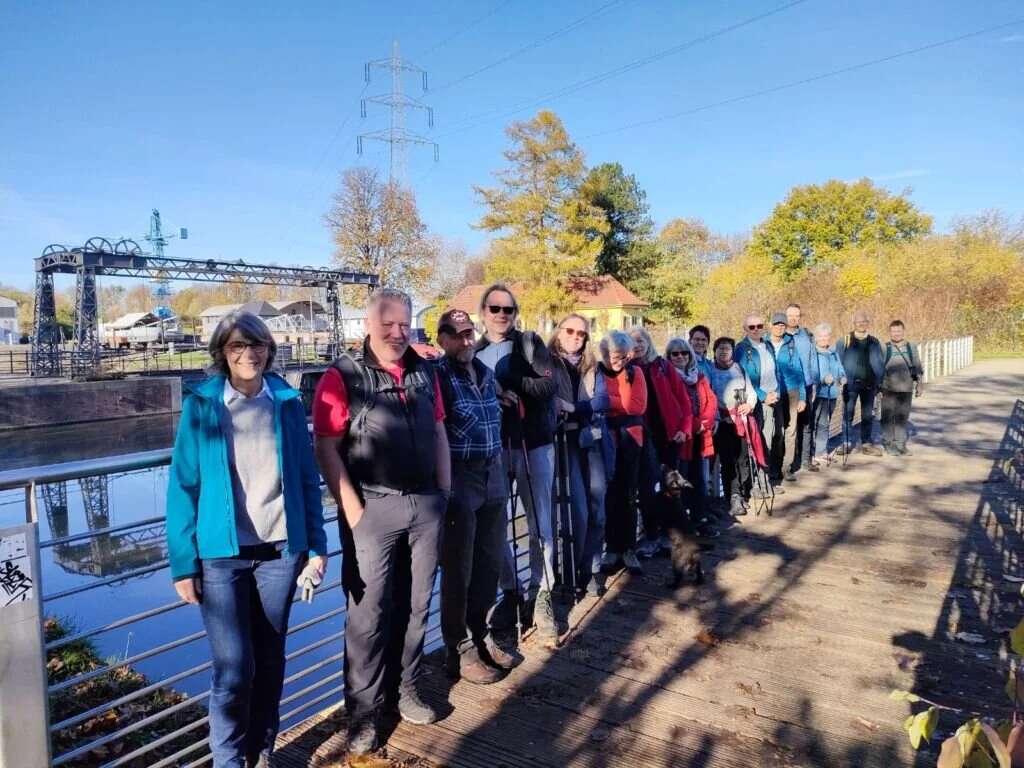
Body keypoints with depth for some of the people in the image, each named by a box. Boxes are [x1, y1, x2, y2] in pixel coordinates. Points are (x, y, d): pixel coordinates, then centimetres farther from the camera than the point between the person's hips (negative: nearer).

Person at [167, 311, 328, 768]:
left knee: (270, 660, 13)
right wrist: (183, 563, -6)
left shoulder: (287, 402, 2)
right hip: (222, 554, -2)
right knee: (233, 668, 1)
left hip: (281, 550, 2)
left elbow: (307, 478, 4)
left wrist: (316, 544, 2)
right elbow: (183, 486, -3)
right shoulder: (201, 405, -4)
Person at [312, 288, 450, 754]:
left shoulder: (425, 373, 9)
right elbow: (325, 448, -10)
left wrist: (445, 490, 9)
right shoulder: (343, 376, -7)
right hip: (374, 507, -5)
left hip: (425, 504, 5)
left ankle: (403, 691, 32)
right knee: (368, 612, 4)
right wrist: (353, 510, -13)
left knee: (415, 605, 14)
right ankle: (363, 712, 20)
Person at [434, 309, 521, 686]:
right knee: (459, 568, 5)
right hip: (458, 477, -7)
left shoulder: (486, 373, 11)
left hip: (492, 473, 7)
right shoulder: (437, 376, -11)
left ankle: (480, 636, 32)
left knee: (490, 562, 15)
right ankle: (460, 650, 19)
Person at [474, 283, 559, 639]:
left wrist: (504, 383, -16)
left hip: (534, 444, -2)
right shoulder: (474, 352, 8)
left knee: (540, 524, 5)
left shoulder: (530, 342, 2)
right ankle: (509, 592, 26)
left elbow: (548, 385, -10)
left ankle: (541, 595, 19)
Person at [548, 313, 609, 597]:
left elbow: (603, 400, 2)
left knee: (596, 512, 5)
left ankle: (590, 571, 20)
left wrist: (573, 407, -14)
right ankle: (571, 572, 11)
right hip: (564, 443, -4)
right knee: (578, 512, -6)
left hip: (592, 442, 4)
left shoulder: (591, 367, 15)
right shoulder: (548, 362, 3)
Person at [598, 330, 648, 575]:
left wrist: (608, 401, -13)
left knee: (627, 495, 6)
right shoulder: (595, 372, -2)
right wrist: (621, 403, -17)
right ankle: (612, 548, 14)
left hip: (629, 439, 2)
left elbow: (639, 406, -7)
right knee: (608, 494, 3)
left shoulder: (635, 372, 4)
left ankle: (628, 549, 13)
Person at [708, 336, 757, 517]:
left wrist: (750, 404, -4)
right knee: (728, 460, -7)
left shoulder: (739, 369, 16)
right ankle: (734, 498, -8)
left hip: (741, 420, 4)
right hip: (722, 421, -3)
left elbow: (751, 391, 16)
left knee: (743, 458, 5)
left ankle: (743, 496, 16)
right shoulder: (709, 370, 3)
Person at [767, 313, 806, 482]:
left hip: (790, 392, 1)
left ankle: (787, 466, 9)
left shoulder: (791, 344, 5)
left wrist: (802, 397, 5)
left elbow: (798, 371, 8)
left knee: (790, 430, 1)